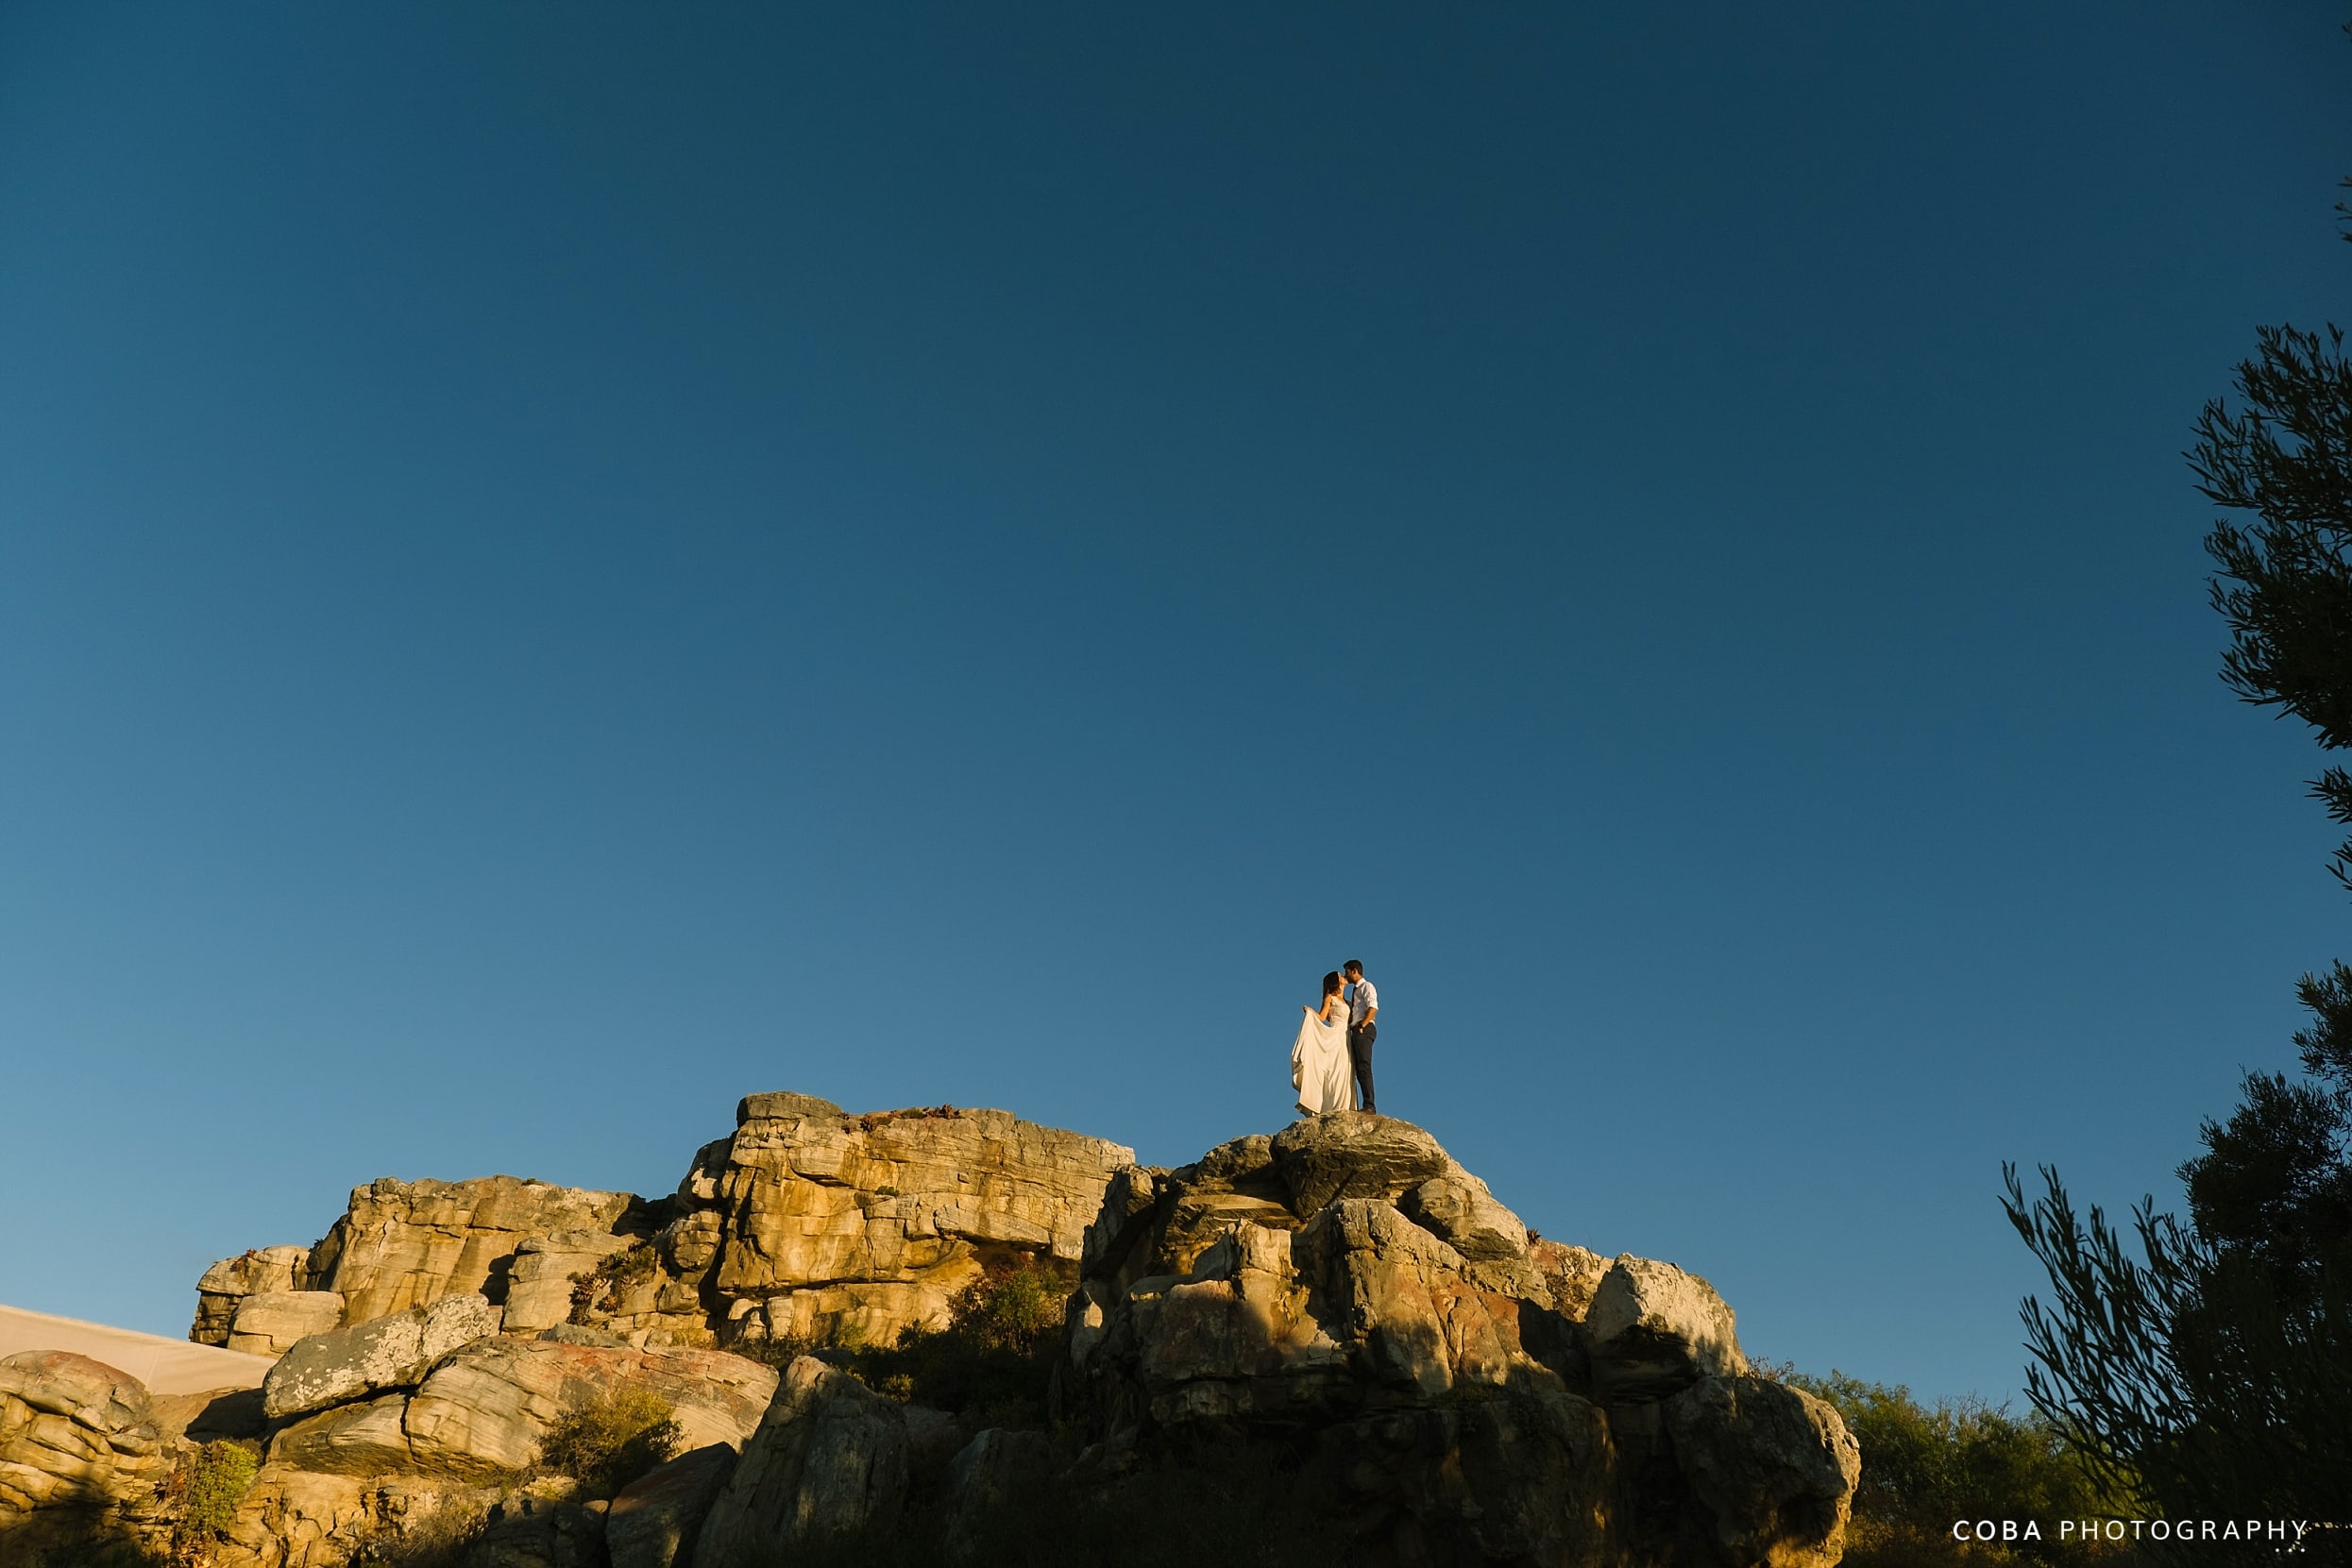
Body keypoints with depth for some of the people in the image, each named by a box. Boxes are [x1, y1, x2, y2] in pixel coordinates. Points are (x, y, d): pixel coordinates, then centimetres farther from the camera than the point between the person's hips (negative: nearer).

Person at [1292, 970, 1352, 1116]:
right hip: (1334, 1036, -6)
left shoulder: (1346, 1002, 23)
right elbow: (1321, 1017, -3)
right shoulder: (1330, 998, 5)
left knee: (1343, 1075, -1)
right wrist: (1310, 1011, -18)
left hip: (1345, 1038, 6)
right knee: (1334, 1073, -14)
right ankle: (1332, 1109, -18)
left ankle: (1341, 1108, -4)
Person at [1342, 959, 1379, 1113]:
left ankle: (1369, 1106, -23)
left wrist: (1362, 1026, -22)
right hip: (1356, 1031, 10)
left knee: (1364, 1067, -17)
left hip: (1364, 1030, -10)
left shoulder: (1366, 986, 0)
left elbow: (1373, 1007, -15)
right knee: (1357, 1069, 3)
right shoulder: (1355, 990, 27)